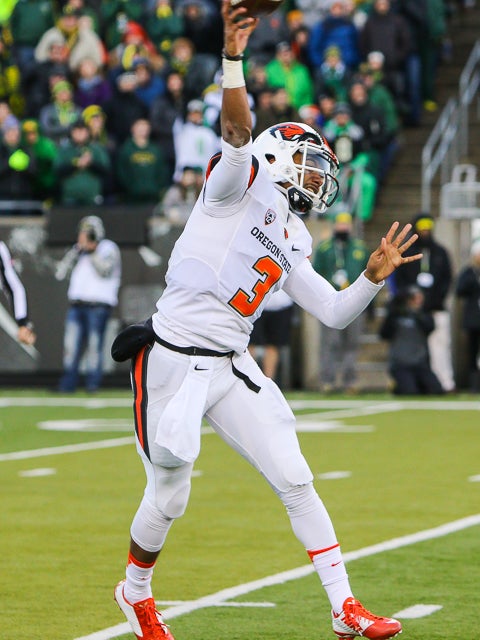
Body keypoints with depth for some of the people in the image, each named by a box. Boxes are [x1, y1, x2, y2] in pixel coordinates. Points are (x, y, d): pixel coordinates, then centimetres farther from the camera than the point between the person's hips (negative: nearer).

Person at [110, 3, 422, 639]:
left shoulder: (292, 245, 18)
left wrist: (374, 276, 4)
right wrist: (233, 59, -38)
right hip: (174, 358, -7)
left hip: (232, 370, 7)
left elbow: (334, 311, 21)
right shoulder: (242, 186, -3)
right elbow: (238, 131, -23)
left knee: (295, 480, 0)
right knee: (168, 500, 1)